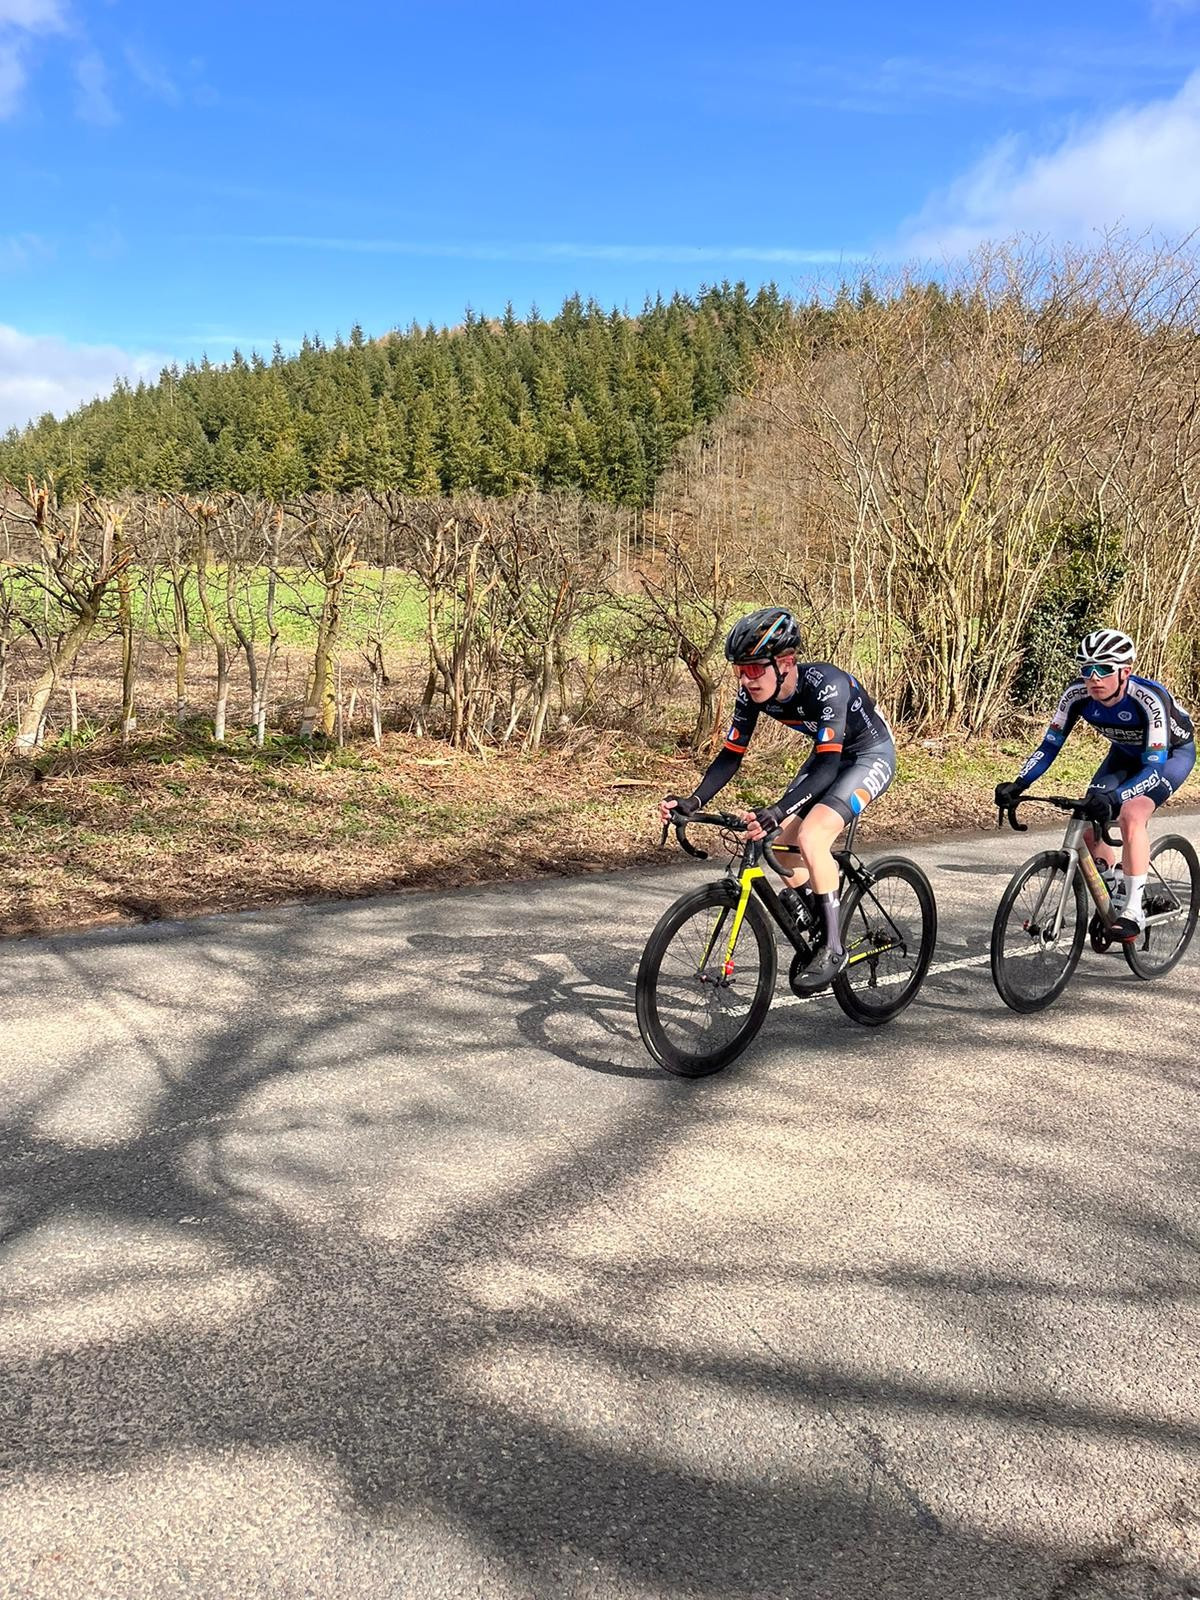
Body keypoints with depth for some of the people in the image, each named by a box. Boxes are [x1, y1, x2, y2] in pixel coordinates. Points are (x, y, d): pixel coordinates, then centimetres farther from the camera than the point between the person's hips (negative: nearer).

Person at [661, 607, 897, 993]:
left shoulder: (825, 684, -36)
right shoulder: (754, 691, -17)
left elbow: (829, 764, -41)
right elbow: (731, 754, -12)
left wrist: (777, 812, -54)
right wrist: (693, 801, -27)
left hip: (870, 754, -7)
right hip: (828, 755, 7)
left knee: (811, 838, -26)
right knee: (778, 844, -2)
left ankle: (834, 946, -12)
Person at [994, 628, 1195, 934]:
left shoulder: (1149, 698, -38)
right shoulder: (1077, 694, -26)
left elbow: (1154, 766, -40)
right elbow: (1050, 745, -19)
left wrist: (1114, 798, -56)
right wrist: (1018, 784, -34)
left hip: (1172, 753, -5)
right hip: (1126, 753, 5)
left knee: (1131, 815, -30)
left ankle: (1134, 912, -20)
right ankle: (1113, 901, 13)